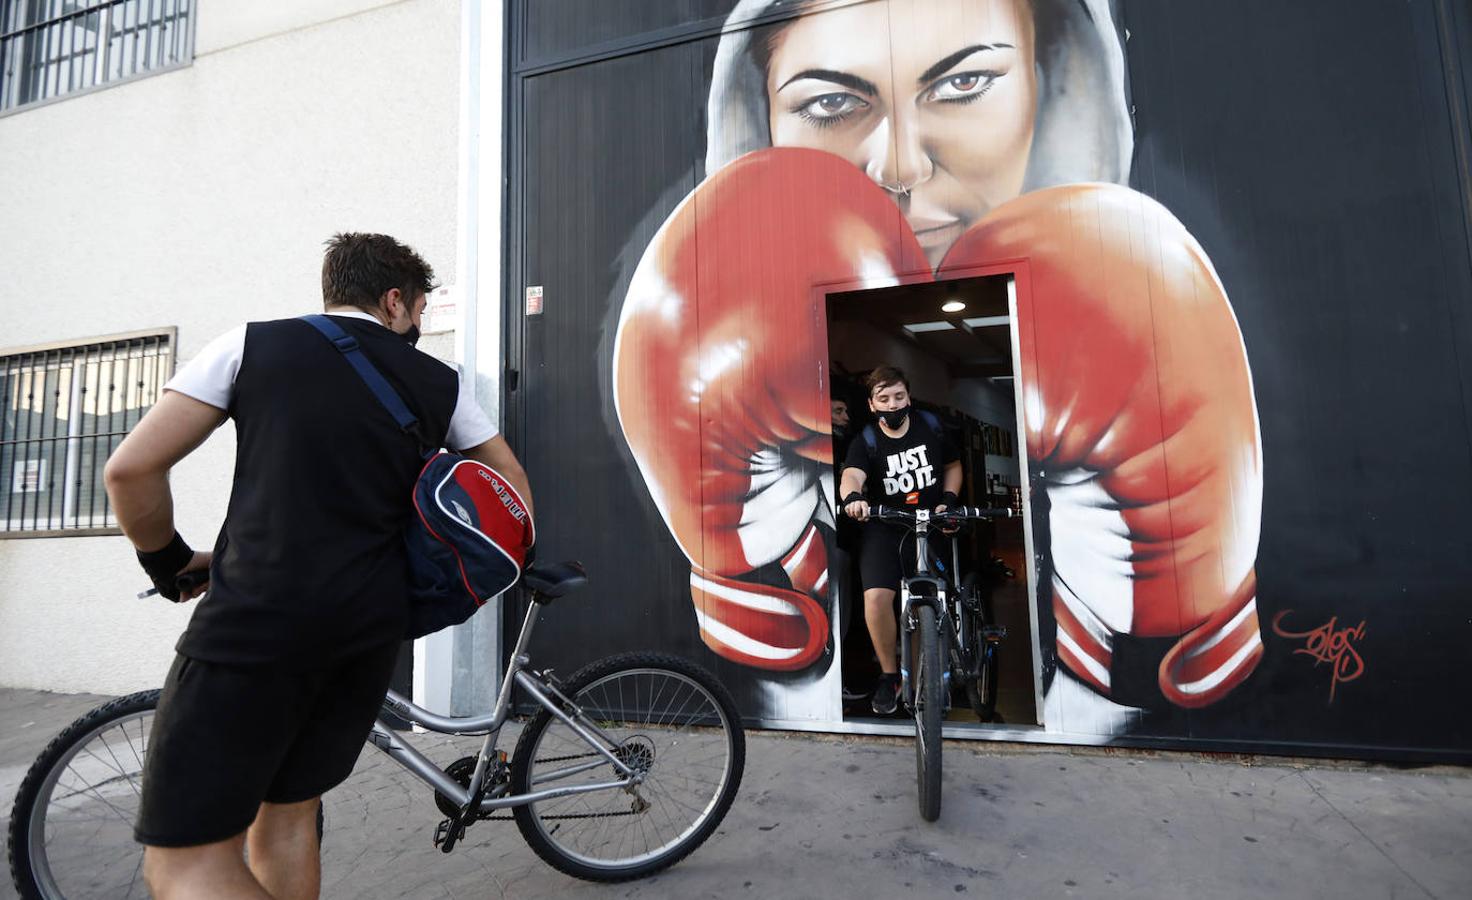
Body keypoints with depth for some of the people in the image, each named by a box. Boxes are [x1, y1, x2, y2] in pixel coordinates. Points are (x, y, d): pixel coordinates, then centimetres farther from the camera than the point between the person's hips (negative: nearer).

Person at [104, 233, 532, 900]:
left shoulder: (254, 344, 4)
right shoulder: (439, 382, 11)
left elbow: (131, 469, 0)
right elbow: (512, 481, 17)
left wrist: (170, 562, 16)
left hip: (256, 621, -4)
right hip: (372, 628, 4)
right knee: (287, 815, 21)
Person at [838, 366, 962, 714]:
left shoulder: (930, 427, 1)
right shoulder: (865, 442, -6)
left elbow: (953, 465, 15)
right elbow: (851, 475, -26)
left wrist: (947, 500, -2)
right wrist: (853, 497, -49)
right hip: (885, 529, -2)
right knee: (876, 597, -21)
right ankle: (889, 675, 1)